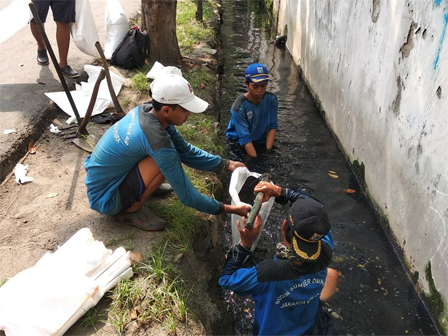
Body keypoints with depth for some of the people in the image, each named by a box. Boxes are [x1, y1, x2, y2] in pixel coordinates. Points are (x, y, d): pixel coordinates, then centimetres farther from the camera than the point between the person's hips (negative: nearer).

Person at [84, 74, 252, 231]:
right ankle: (132, 209, -6)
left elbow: (186, 150, 1)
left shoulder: (147, 110, -8)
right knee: (167, 158, -24)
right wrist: (231, 209, -17)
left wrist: (227, 164, -4)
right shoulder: (158, 140, -32)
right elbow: (187, 196, -25)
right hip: (105, 200, -8)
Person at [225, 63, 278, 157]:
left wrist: (268, 151, -15)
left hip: (262, 142, 3)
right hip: (240, 146, -3)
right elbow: (245, 138, -24)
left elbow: (272, 126, -6)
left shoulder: (272, 99, -11)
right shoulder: (239, 107, -24)